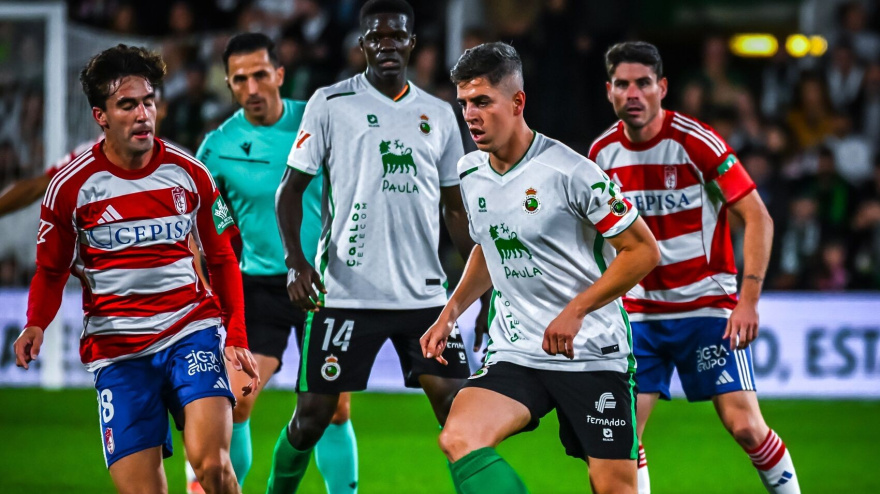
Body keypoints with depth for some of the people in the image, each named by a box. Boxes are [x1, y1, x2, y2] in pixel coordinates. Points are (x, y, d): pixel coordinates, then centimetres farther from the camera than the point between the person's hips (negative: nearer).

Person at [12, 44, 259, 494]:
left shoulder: (189, 174, 3)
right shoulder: (70, 187, -1)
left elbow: (222, 259, 16)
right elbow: (51, 271, 11)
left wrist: (237, 336, 8)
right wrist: (36, 325, -8)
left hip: (192, 330, 0)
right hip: (117, 351, 0)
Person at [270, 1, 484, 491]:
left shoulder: (439, 115, 11)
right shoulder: (330, 103, 1)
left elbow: (456, 209, 17)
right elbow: (291, 188, 2)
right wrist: (296, 260, -13)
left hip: (424, 294, 3)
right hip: (346, 293, -2)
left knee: (457, 408, -6)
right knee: (314, 413, 0)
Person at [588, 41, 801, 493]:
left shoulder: (696, 142, -14)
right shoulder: (603, 153, 0)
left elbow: (758, 218, -13)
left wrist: (748, 299, -21)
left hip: (707, 305, -4)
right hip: (639, 314, 4)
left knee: (744, 425, -9)